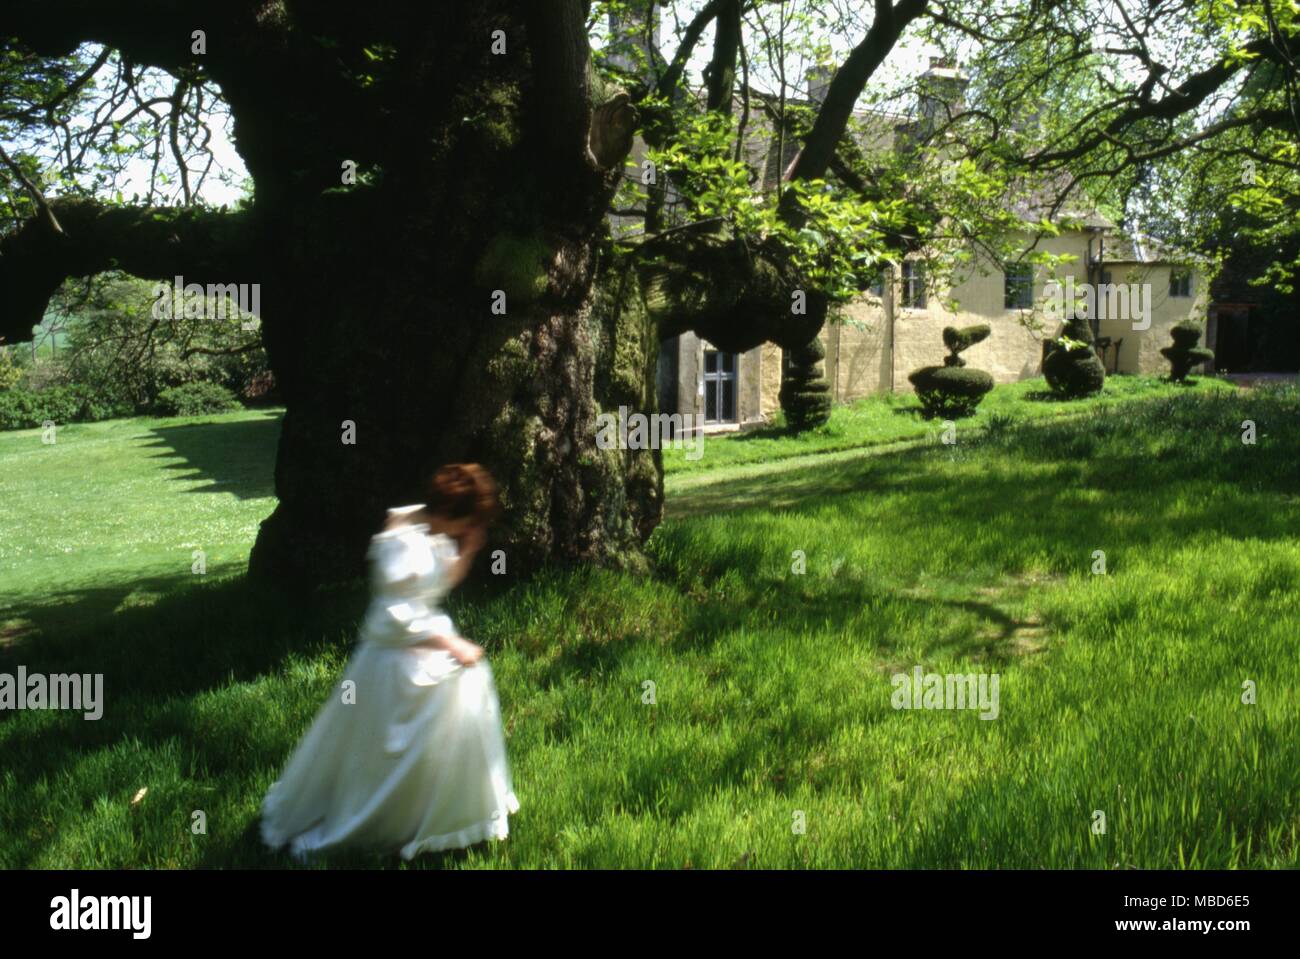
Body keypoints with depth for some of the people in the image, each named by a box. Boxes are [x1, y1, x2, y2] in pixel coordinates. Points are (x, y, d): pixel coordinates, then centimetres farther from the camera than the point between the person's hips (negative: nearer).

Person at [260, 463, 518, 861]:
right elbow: (397, 617, -25)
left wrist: (468, 551, -4)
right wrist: (449, 644, -20)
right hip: (398, 653, -9)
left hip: (430, 638, 9)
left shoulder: (435, 533, -1)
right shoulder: (401, 541, -27)